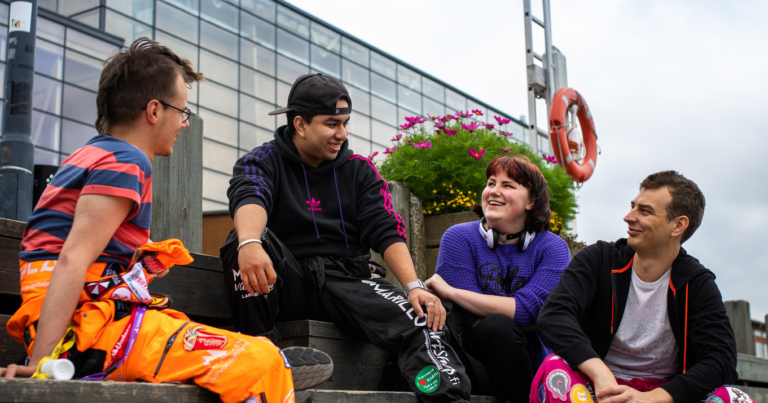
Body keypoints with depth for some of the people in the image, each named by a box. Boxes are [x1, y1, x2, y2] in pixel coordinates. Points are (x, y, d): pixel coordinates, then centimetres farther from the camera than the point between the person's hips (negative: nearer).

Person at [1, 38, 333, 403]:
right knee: (260, 363, -19)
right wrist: (39, 365, -28)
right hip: (90, 326, -11)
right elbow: (72, 262, -21)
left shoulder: (91, 154, 22)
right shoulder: (124, 162, -9)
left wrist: (137, 266, 21)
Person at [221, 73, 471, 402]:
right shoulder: (263, 162, 2)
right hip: (287, 281, -1)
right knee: (243, 240, -32)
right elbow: (249, 200, -20)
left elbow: (386, 231, 2)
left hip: (346, 278, 2)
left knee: (422, 320, -27)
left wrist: (413, 286, -16)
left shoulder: (359, 169, 11)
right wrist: (250, 243, -45)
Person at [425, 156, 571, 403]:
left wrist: (451, 292, -15)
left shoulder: (552, 248, 1)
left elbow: (526, 310, -16)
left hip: (534, 366, 1)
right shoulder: (459, 238, -1)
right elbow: (473, 321, -10)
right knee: (498, 325, -32)